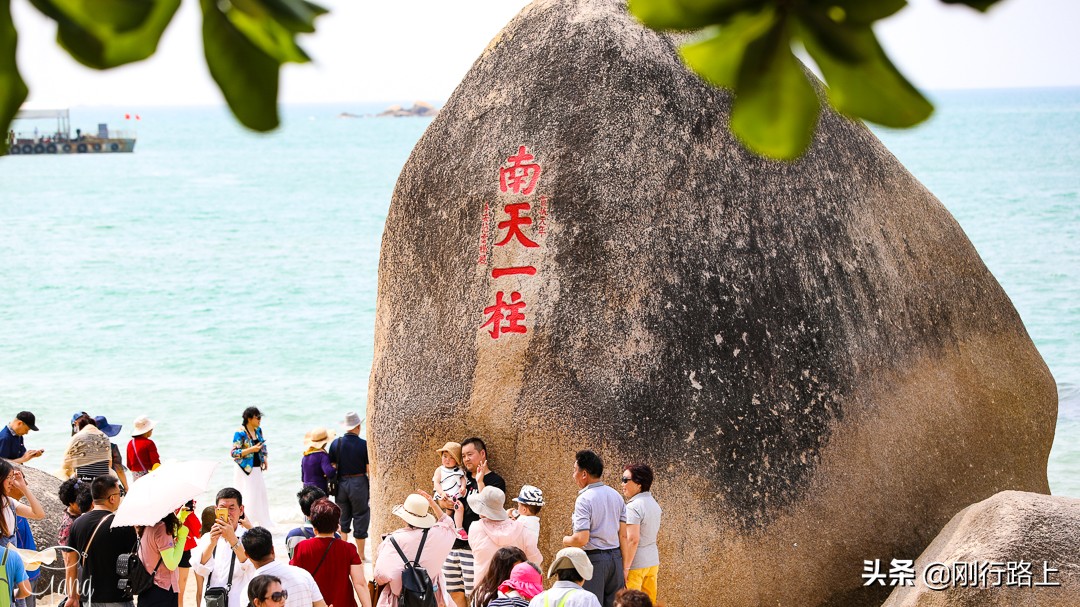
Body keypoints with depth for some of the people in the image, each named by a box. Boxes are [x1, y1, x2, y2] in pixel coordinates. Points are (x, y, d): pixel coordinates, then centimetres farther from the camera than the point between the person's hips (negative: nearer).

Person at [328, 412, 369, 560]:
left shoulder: (336, 443, -2)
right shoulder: (364, 444, -10)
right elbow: (369, 469, -8)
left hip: (341, 483, 3)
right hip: (359, 483, -3)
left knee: (342, 517, 15)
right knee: (360, 517, 6)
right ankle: (360, 554, 9)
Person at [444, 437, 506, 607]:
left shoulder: (495, 481, -4)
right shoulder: (465, 479, 16)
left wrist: (480, 482, -23)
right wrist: (450, 505, 2)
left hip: (474, 548, -7)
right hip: (453, 545, 7)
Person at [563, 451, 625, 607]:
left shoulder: (584, 499, -14)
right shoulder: (616, 496, 8)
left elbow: (581, 539, -21)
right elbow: (623, 535, 9)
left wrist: (566, 540, 0)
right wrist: (624, 567, 14)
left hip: (594, 558, -7)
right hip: (616, 558, 7)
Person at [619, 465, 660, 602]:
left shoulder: (633, 507, -17)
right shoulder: (654, 504, 11)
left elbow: (633, 539, -23)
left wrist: (625, 567, -19)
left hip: (636, 564, -9)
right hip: (653, 560, 9)